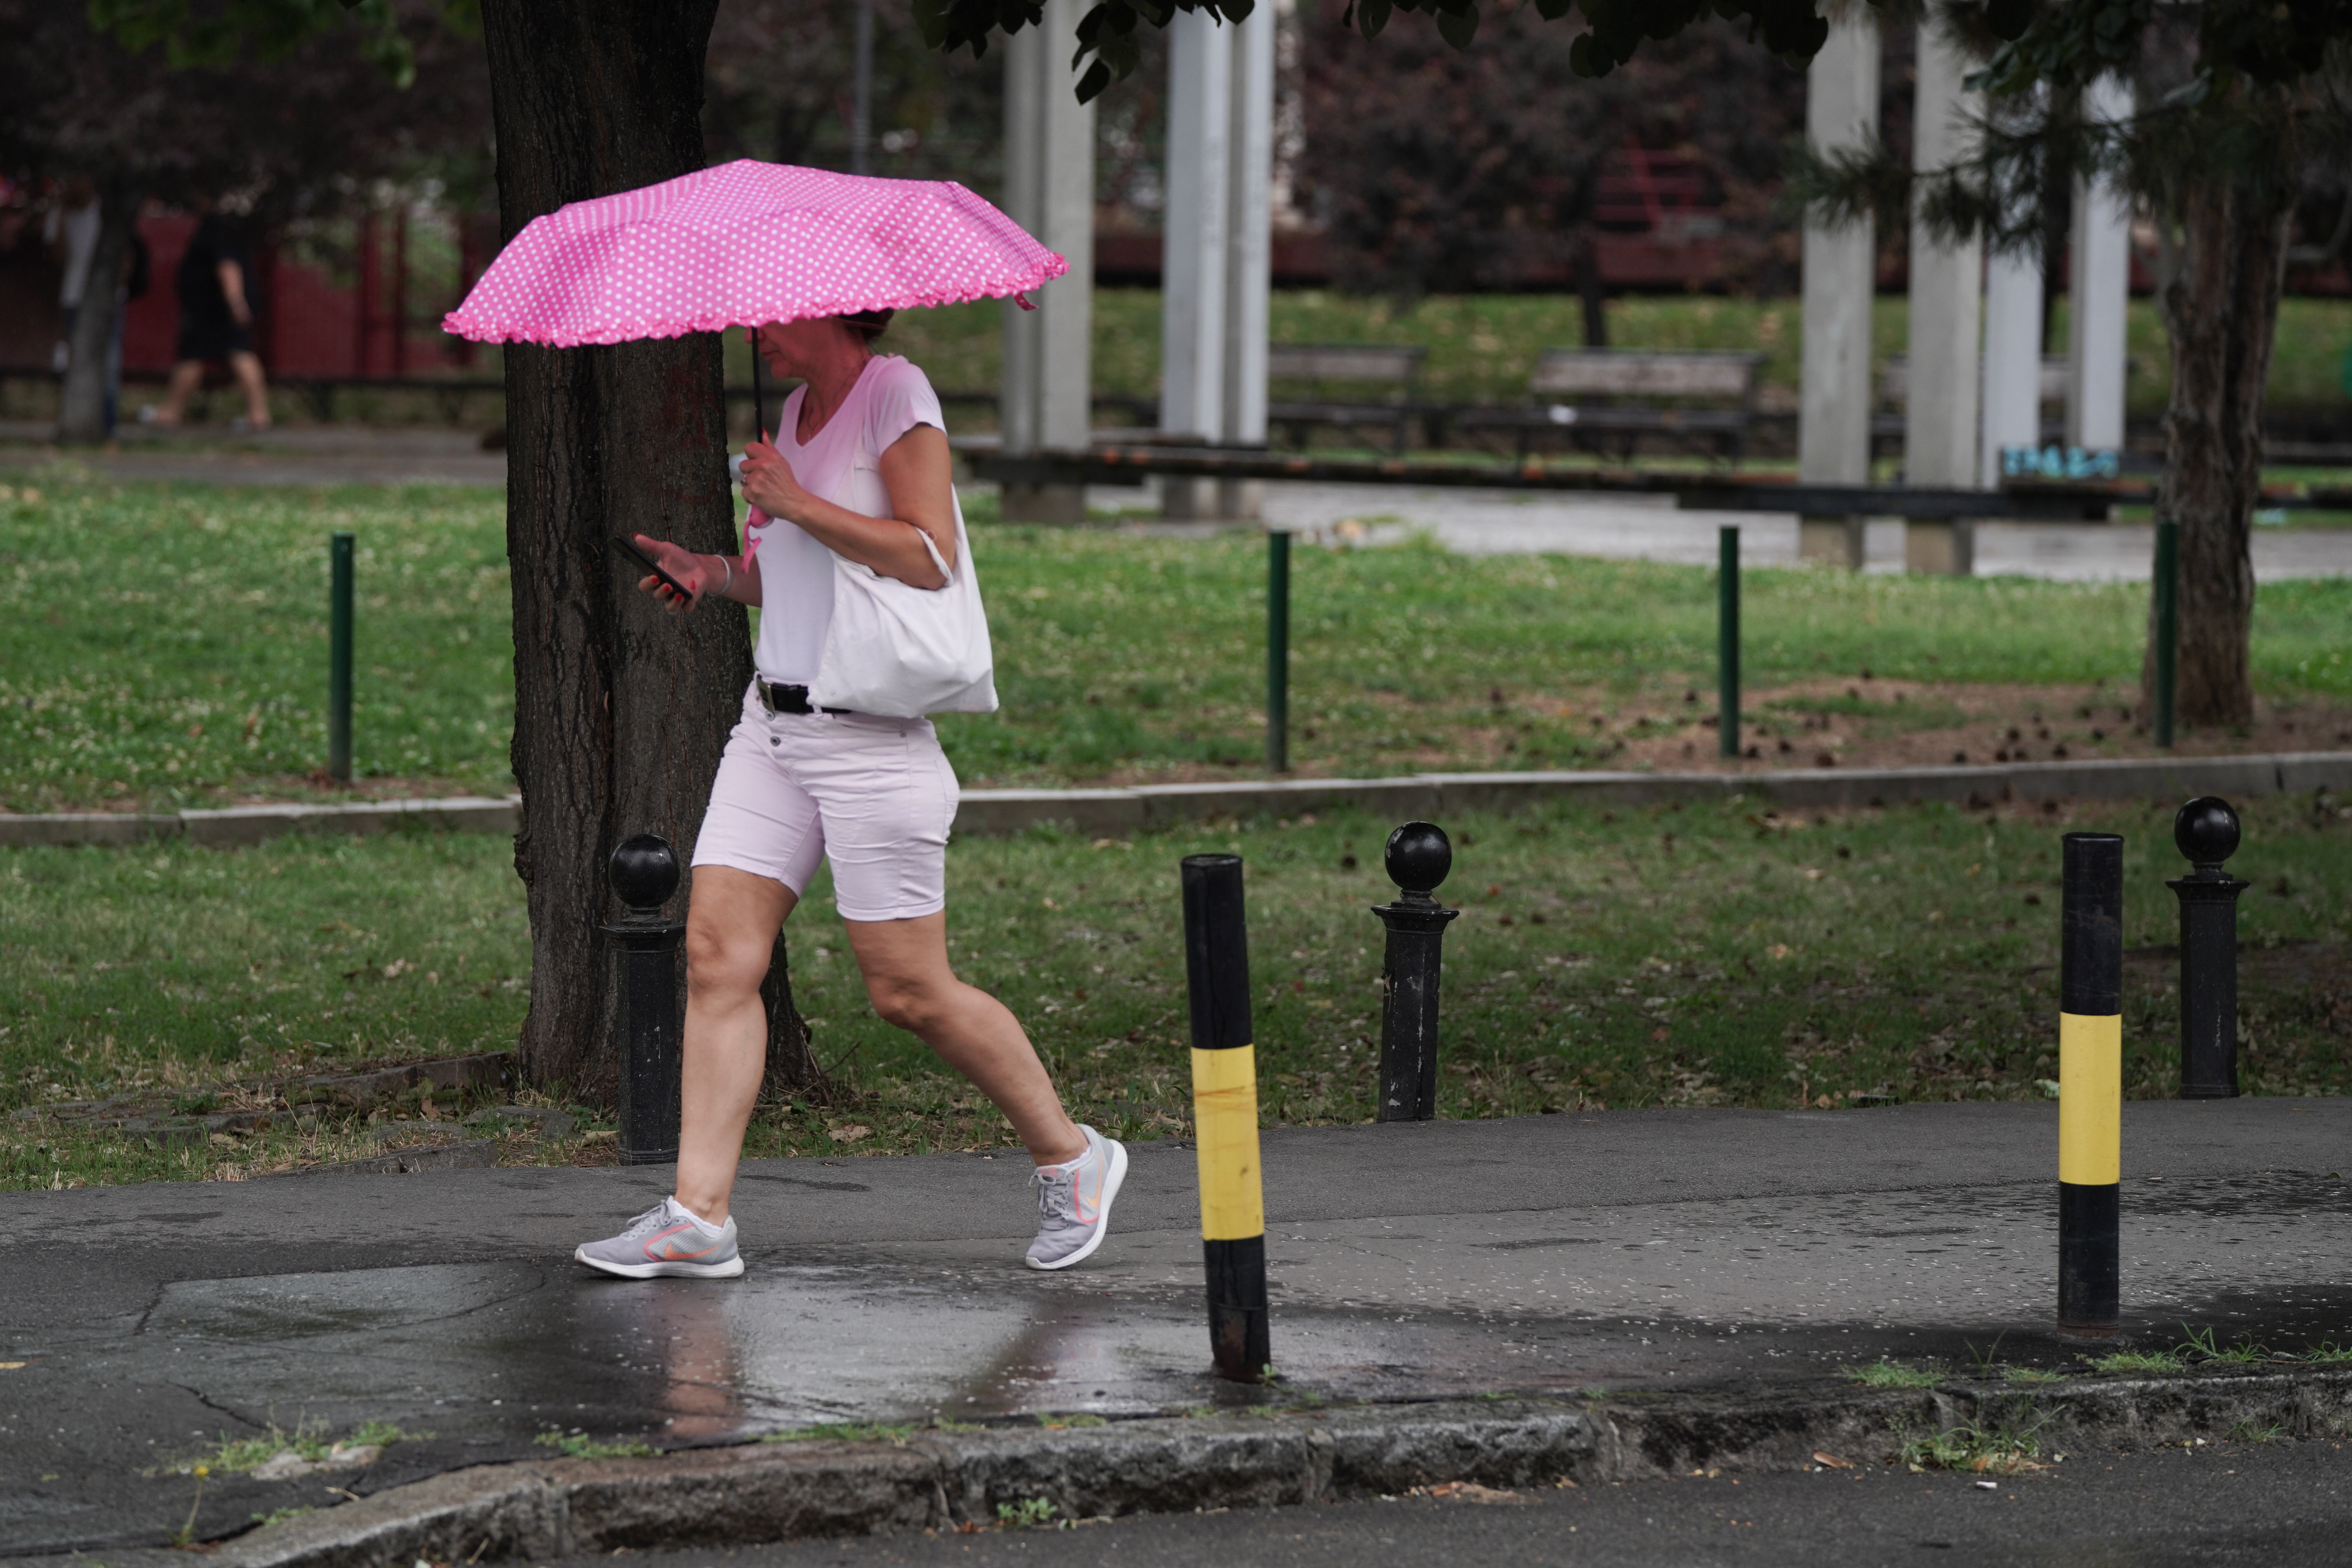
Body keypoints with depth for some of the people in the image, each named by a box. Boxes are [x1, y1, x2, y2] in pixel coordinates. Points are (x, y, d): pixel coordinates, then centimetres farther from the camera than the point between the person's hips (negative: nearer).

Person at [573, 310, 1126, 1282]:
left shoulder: (897, 397, -9)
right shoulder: (798, 413, 16)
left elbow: (931, 563, -19)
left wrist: (795, 504, -18)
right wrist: (719, 574, 8)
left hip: (871, 737, -8)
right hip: (773, 726, 8)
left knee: (909, 991, -3)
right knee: (717, 955, -3)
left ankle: (1071, 1159, 17)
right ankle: (698, 1216, -4)